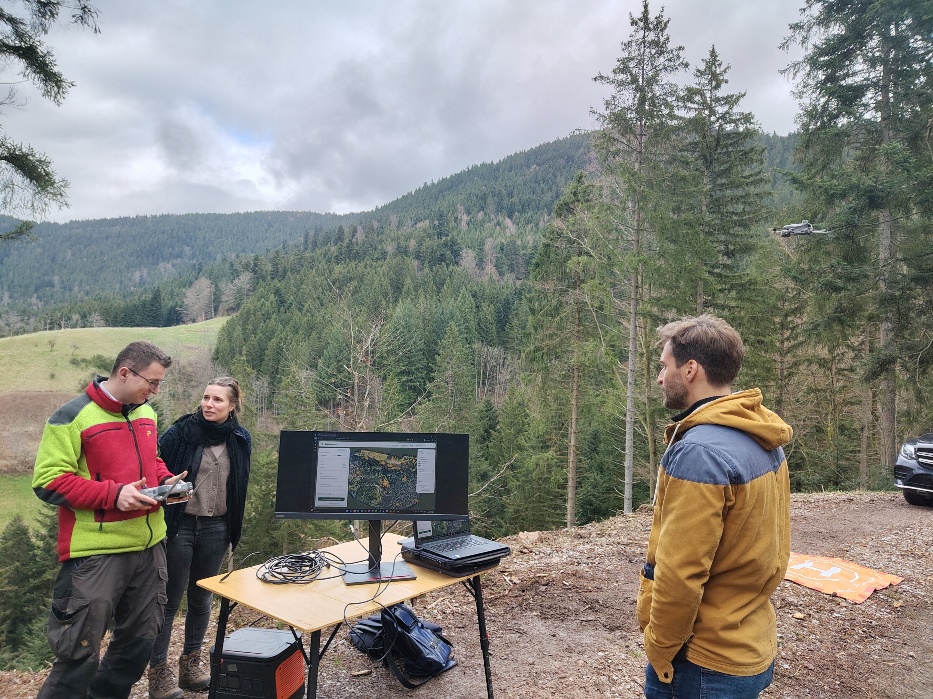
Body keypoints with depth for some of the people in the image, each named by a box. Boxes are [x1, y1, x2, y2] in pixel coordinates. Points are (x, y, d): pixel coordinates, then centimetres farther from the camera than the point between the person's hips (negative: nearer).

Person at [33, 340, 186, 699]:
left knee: (141, 640, 17)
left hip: (149, 545, 7)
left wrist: (165, 481, 3)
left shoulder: (146, 413, 10)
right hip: (96, 553, -7)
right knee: (80, 655, 1)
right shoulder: (73, 417, -12)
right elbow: (47, 481, -14)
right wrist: (114, 495, -22)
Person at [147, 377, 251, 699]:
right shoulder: (182, 431, -11)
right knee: (169, 599, 4)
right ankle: (159, 670, 19)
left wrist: (233, 529, 15)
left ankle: (191, 663, 31)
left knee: (201, 597, 15)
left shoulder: (240, 439, 0)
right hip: (180, 525, -3)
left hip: (216, 528, 4)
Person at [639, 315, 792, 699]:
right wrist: (741, 608, 15)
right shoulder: (765, 441, 1)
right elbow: (773, 545, 7)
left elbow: (680, 573, -24)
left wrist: (659, 649, -10)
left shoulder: (699, 452, -26)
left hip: (706, 663, -8)